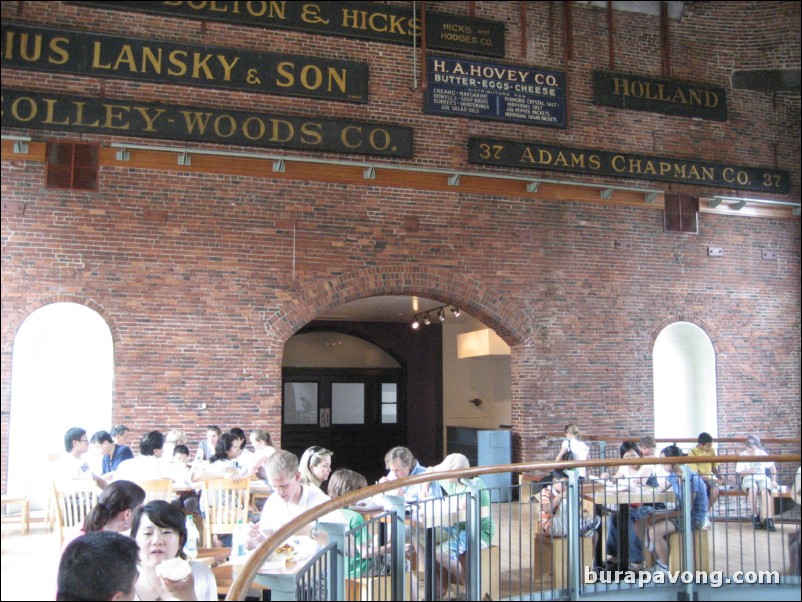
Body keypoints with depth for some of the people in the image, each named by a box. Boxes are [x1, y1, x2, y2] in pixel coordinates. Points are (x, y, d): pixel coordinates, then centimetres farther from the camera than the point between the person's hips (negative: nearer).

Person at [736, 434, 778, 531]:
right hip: (748, 479, -1)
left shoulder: (762, 454, 7)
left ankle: (769, 520, -38)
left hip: (763, 478, 1)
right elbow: (739, 473, -2)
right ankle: (755, 517, -24)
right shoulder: (742, 456, 2)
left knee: (765, 490, -34)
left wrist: (773, 481, 3)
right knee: (753, 489, -37)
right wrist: (748, 472, -21)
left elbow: (772, 467, 13)